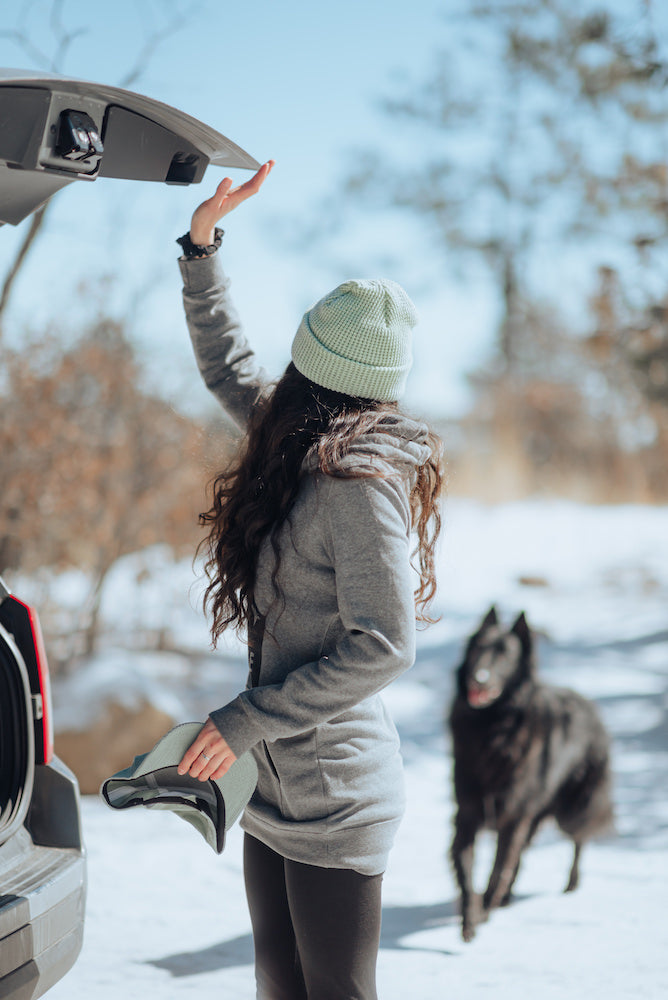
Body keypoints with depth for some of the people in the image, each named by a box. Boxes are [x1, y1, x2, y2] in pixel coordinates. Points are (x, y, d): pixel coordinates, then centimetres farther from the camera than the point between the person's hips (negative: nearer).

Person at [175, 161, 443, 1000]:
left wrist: (246, 721, -20)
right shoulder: (316, 448, 6)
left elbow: (384, 646, -22)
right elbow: (225, 365, 22)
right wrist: (202, 244, 17)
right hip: (277, 790, 9)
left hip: (335, 797, -9)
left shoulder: (359, 481, -20)